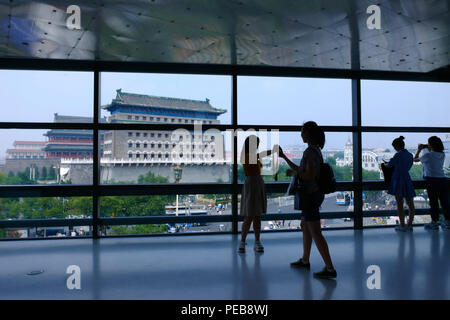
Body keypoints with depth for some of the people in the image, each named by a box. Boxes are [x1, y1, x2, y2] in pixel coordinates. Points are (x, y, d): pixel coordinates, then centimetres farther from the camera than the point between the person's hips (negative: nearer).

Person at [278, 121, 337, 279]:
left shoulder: (311, 151, -19)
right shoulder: (315, 150, 12)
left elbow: (310, 176, -25)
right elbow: (301, 170, 19)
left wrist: (292, 172, -9)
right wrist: (284, 157, 22)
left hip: (310, 196, -10)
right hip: (314, 194, 10)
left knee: (316, 234, -5)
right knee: (304, 226, 21)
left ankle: (330, 269, 0)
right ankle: (305, 260, 34)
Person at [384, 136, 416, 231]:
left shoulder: (398, 155, -12)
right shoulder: (410, 155, 8)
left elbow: (389, 165, -2)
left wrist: (385, 164, 20)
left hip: (398, 180, -6)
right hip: (407, 179, 7)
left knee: (399, 204, -1)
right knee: (410, 204, 10)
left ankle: (402, 225, 2)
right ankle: (410, 224, 15)